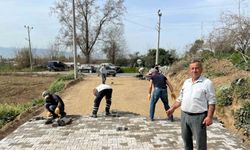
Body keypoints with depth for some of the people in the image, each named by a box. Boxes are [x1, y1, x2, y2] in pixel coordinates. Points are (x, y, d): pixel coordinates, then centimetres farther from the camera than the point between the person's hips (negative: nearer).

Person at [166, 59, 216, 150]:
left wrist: (209, 117, -18)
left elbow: (211, 102, -11)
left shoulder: (207, 83, -8)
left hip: (198, 117, -6)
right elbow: (180, 98, 18)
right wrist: (173, 108, 13)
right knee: (186, 139, 19)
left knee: (200, 142, 4)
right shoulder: (186, 82, 11)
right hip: (184, 115, 6)